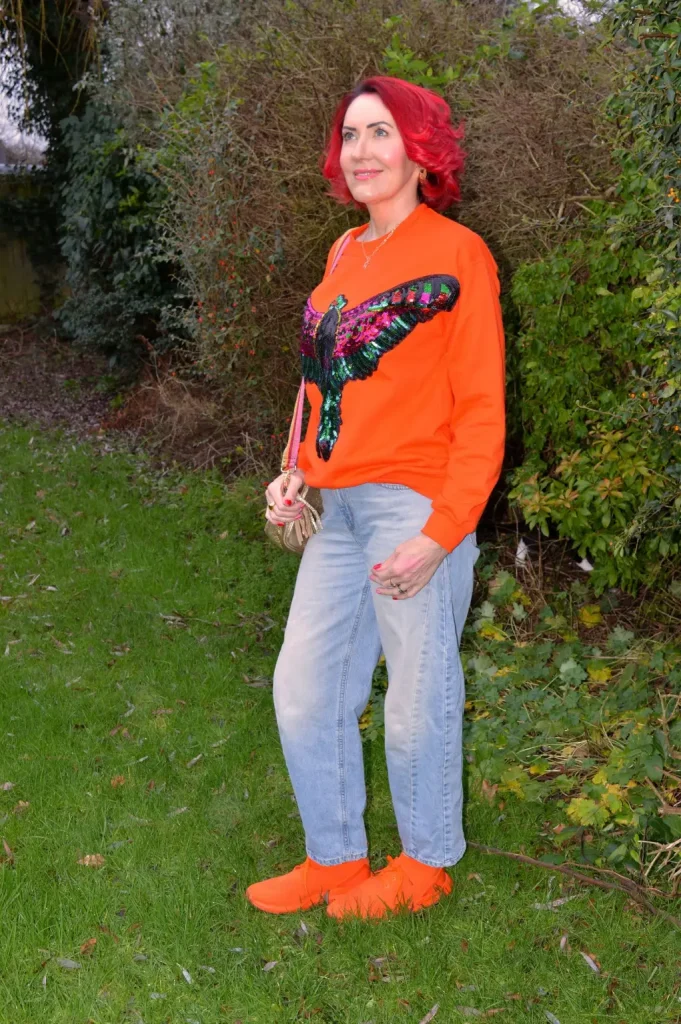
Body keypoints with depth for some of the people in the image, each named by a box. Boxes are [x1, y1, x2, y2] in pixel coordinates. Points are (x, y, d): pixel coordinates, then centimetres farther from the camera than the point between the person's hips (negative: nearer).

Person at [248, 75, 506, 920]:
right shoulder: (344, 255, 14)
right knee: (304, 690, 11)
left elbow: (481, 414, -9)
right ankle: (335, 862, 30)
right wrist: (297, 476, 9)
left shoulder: (455, 254, -6)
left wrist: (440, 534, -16)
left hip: (414, 503, -7)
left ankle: (427, 863, 29)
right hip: (339, 509, 7)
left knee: (419, 699, 6)